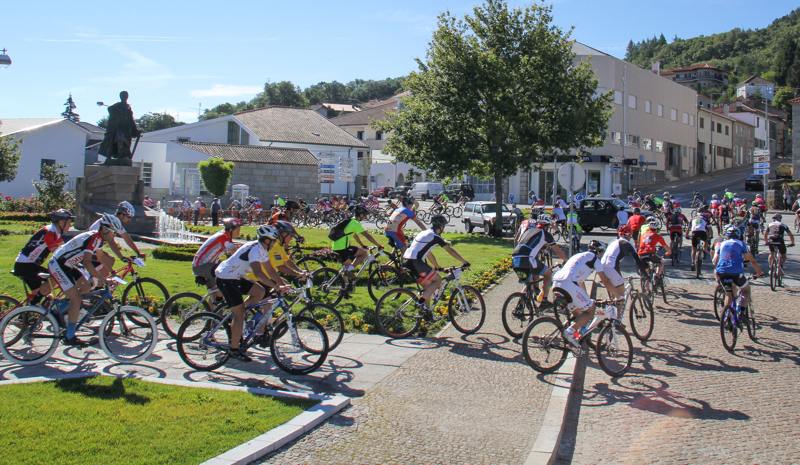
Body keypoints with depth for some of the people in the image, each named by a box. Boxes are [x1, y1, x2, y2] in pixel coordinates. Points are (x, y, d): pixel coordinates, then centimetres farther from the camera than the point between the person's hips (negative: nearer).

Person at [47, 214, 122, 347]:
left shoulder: (98, 237, 4)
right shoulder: (93, 238, -25)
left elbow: (101, 257, 20)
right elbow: (87, 263, -33)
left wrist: (113, 272, 18)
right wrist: (103, 279, -33)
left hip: (68, 265, 10)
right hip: (57, 265, -10)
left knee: (86, 288, 7)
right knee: (76, 299, -12)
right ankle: (70, 338, -7)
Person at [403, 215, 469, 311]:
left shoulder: (424, 233, 23)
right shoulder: (435, 236, -3)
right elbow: (451, 251, 1)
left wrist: (437, 267, 40)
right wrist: (465, 262, 9)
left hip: (406, 262, 9)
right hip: (415, 263, -9)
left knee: (428, 285, 17)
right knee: (438, 280, 3)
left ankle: (427, 312, 16)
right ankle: (421, 301, -9)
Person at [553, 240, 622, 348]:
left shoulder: (578, 256, 34)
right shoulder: (594, 258, 12)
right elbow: (606, 282, 10)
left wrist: (588, 300, 48)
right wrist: (619, 296, 22)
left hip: (556, 283, 8)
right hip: (569, 285, -8)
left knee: (577, 312, 23)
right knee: (590, 312, 2)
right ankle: (570, 331, -17)